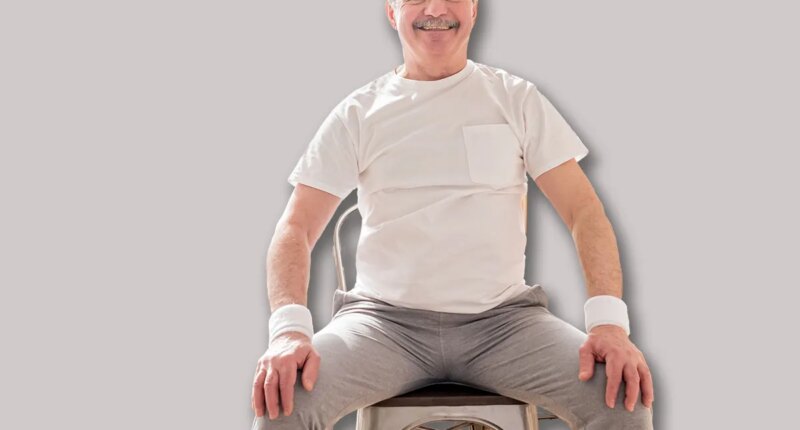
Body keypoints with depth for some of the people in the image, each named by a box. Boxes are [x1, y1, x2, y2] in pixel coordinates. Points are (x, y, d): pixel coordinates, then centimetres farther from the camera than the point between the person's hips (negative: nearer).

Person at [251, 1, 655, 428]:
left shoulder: (517, 99, 7)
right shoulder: (357, 114, 6)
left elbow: (584, 212, 1)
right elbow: (296, 228, 1)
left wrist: (609, 321, -17)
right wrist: (289, 328, -20)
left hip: (502, 317, 1)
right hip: (385, 318, 0)